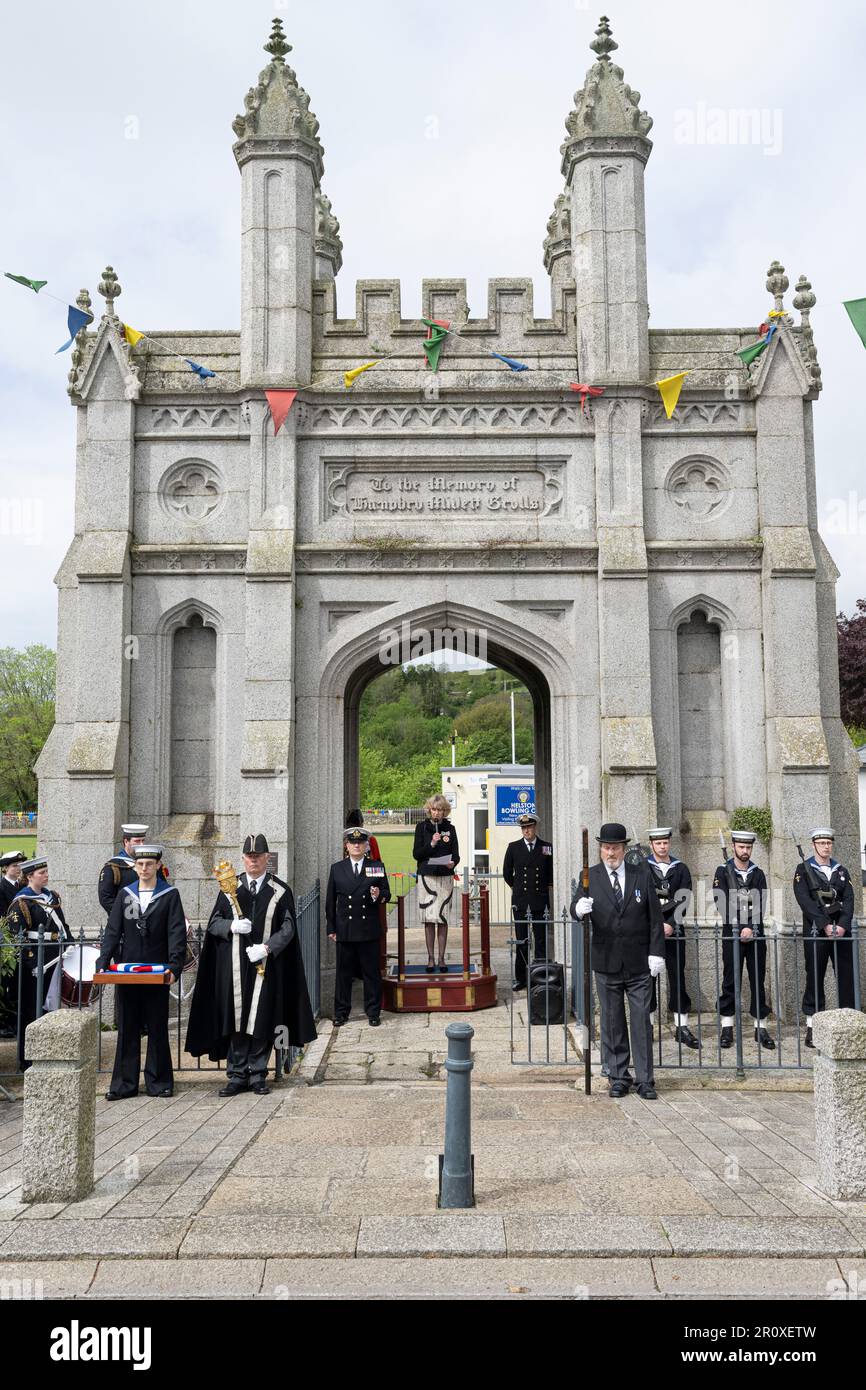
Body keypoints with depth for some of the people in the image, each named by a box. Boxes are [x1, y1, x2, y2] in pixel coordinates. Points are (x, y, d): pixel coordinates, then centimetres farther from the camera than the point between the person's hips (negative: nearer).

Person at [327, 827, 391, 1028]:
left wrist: (378, 895, -17)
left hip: (369, 929, -1)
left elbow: (387, 894, 6)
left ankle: (373, 1012, 15)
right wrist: (331, 928, 4)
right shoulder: (337, 869, 6)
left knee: (371, 971, 4)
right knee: (343, 971, 7)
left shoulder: (377, 867, 4)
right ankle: (341, 1012, 18)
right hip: (344, 930, 1)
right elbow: (330, 901, 7)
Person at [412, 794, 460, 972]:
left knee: (443, 919, 0)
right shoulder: (422, 827, 4)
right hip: (426, 876, -1)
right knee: (429, 919, 1)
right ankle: (430, 958, 7)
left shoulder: (450, 829, 8)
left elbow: (456, 854, 6)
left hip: (445, 877, 1)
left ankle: (441, 958, 6)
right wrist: (431, 844, -15)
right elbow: (416, 854, -1)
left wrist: (453, 863, -16)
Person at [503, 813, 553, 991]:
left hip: (541, 901, 0)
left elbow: (552, 872, 15)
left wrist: (547, 887, 11)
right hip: (520, 901, 0)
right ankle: (520, 978, 10)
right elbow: (507, 873, 12)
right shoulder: (513, 847, 4)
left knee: (541, 940, 1)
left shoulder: (547, 847, 4)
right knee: (521, 941, 4)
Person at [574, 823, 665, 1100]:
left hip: (639, 963, 0)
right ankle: (618, 1077, 19)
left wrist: (656, 953, -3)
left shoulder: (642, 875, 3)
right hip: (607, 963, 0)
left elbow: (655, 917, 3)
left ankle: (644, 1080, 12)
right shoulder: (590, 877, 1)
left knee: (642, 1022, 3)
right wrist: (580, 909, -34)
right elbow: (578, 908, -10)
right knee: (612, 1023, 8)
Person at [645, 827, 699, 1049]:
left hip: (674, 930, 1)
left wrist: (670, 924, -13)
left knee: (677, 978, 3)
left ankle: (682, 1028, 9)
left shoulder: (681, 869, 8)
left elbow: (683, 901, -1)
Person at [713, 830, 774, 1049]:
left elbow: (760, 904, -2)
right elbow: (722, 904, -8)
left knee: (758, 981, 5)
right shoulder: (723, 872, 2)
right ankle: (727, 1028, 8)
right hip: (732, 935, -2)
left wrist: (750, 928, -17)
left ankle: (760, 1028, 11)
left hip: (756, 934, 2)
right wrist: (739, 930, -15)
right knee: (730, 981, 2)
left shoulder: (758, 873, 9)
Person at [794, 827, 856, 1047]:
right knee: (815, 980, -1)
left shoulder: (841, 871, 15)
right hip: (816, 932, -3)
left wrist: (842, 925, -11)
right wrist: (825, 925, -17)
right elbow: (805, 901, -7)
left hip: (841, 931, 3)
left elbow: (849, 900, 5)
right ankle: (812, 1028, 5)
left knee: (846, 979, 1)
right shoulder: (804, 870, 3)